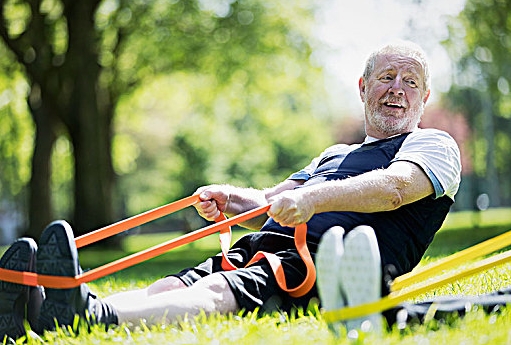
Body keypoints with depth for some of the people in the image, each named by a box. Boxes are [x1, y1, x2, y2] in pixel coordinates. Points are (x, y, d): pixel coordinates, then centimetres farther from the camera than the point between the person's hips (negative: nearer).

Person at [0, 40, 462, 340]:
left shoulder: (434, 146, 15)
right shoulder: (334, 154, 38)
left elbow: (397, 186, -9)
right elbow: (270, 204, 27)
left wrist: (316, 198, -26)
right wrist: (229, 199, 3)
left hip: (328, 264, -6)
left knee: (217, 293, -35)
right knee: (168, 288, -22)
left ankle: (95, 317, -60)